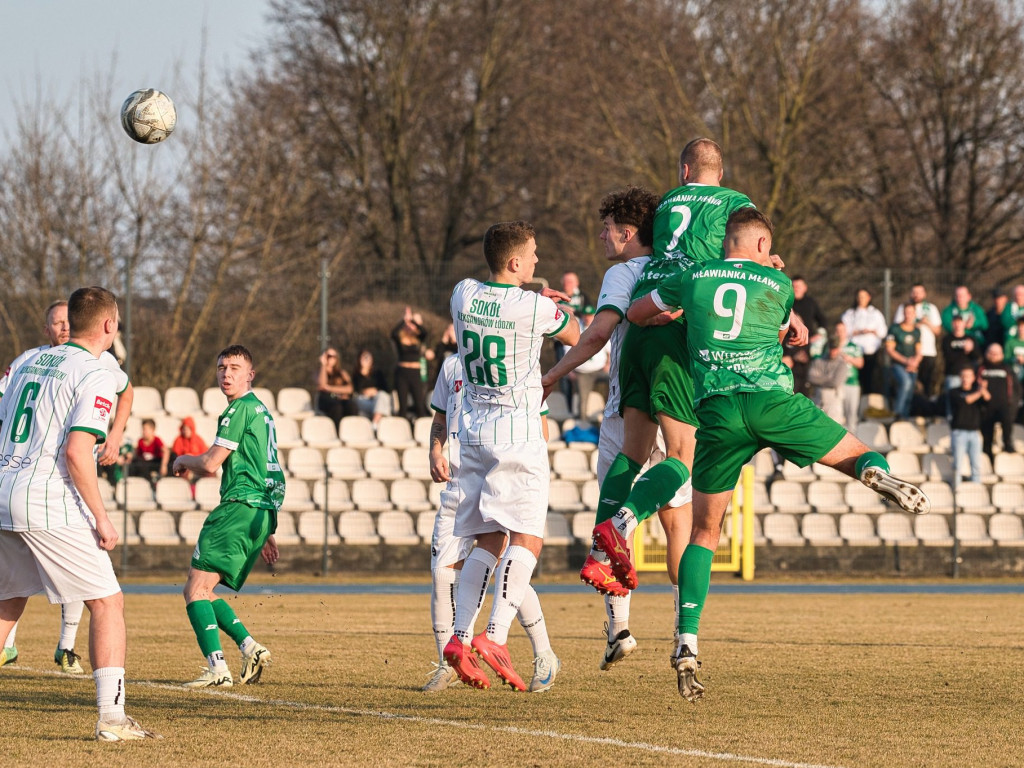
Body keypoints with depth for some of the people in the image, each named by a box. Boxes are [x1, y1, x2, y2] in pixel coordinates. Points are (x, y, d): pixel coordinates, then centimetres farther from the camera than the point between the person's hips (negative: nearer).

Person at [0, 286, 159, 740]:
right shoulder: (94, 376, -7)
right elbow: (76, 451, -17)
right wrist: (100, 517, -12)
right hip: (49, 506, -8)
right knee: (108, 603, 0)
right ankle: (111, 718, -7)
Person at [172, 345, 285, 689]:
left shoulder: (241, 408, -6)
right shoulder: (261, 410, 25)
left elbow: (211, 463, -10)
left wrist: (184, 461, 13)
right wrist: (266, 533, 30)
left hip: (240, 507, -10)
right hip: (262, 513, 10)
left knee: (196, 588, -13)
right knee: (203, 590, 13)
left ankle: (217, 669, -23)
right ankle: (251, 648, 4)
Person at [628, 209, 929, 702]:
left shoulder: (693, 279, 19)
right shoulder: (778, 283, 17)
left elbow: (635, 313, 33)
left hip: (716, 410, 1)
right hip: (772, 399, -1)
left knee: (705, 532, 10)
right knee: (859, 456, 12)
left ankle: (687, 642, -4)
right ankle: (876, 472, -28)